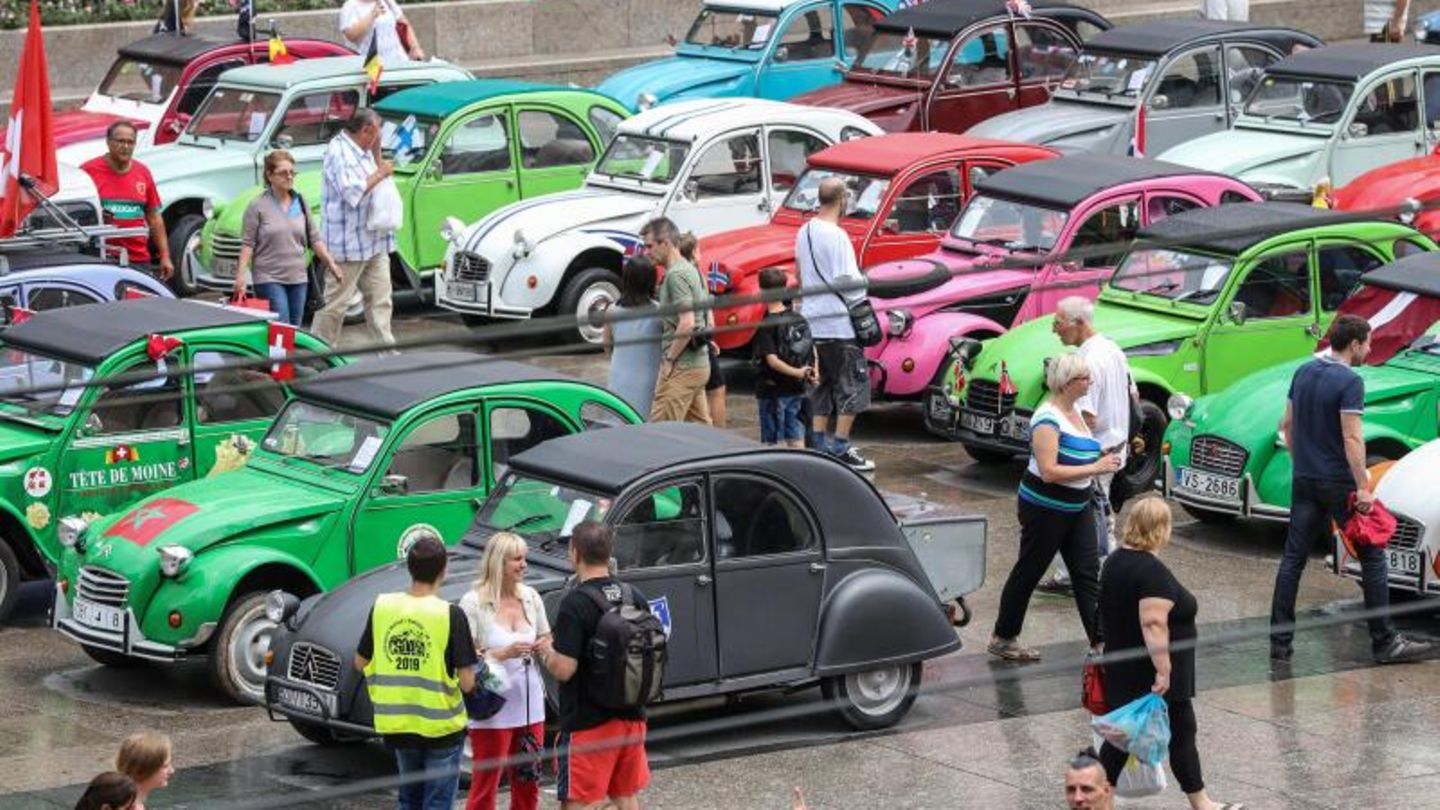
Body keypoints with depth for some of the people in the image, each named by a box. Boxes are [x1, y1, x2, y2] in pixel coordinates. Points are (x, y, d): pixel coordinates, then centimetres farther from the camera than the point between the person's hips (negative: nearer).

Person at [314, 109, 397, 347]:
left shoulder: (362, 151, 13)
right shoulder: (339, 152, -16)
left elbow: (377, 183, 20)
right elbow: (353, 193, -23)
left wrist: (377, 153, 8)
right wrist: (380, 173, -13)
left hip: (374, 242, 9)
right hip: (347, 242, -9)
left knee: (380, 300, 8)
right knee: (335, 302, -3)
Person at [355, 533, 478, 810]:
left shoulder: (382, 607, -5)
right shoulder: (451, 615, -17)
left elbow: (361, 662, 6)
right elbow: (467, 682, -16)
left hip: (396, 725, 4)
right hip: (441, 726, -4)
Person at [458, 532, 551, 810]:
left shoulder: (531, 597, 6)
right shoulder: (473, 602, -11)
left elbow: (546, 639, 18)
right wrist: (503, 653, -25)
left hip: (530, 705, 6)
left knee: (527, 786, 13)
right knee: (485, 787, -1)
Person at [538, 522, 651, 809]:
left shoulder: (575, 604, -18)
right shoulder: (635, 598, 4)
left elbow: (564, 670, -21)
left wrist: (545, 652, -2)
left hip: (588, 723, -7)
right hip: (632, 718, 7)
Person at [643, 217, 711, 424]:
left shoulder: (676, 275, -15)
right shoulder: (690, 270, 16)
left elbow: (686, 324, -23)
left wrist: (669, 359, -16)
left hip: (682, 367, -10)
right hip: (700, 363, 10)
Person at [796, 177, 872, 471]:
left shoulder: (804, 233, 9)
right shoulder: (836, 235, -17)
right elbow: (847, 281, -18)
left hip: (813, 322, 8)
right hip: (839, 322, -8)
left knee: (823, 384, 15)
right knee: (853, 383, -1)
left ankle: (820, 445, 15)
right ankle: (840, 449, -4)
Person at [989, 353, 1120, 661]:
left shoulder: (1076, 411, 8)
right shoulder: (1048, 419, -20)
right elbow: (1049, 471, -28)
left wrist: (1104, 459, 7)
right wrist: (1095, 468, -28)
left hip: (1078, 508, 8)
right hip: (1045, 508, -8)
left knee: (1088, 572, 0)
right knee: (1029, 572, 5)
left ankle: (1100, 640, -2)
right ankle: (1003, 639, 19)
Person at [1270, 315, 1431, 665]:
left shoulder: (1303, 373, 8)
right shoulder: (1350, 382, -15)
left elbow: (1287, 425, 15)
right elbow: (1352, 439, -20)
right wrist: (1363, 488, -18)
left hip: (1304, 480, 7)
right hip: (1338, 483, -7)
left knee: (1293, 559, 7)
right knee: (1372, 558, 3)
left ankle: (1280, 642, 6)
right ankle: (1384, 642, 4)